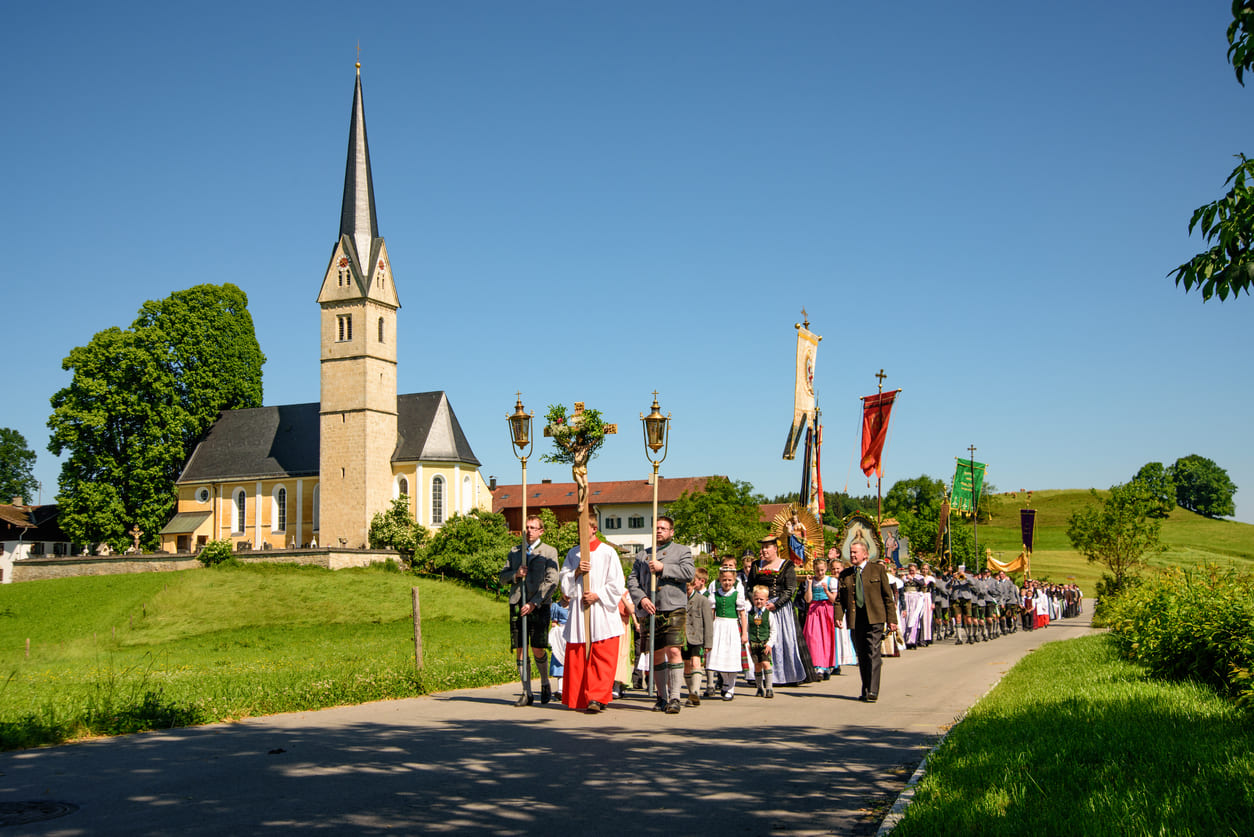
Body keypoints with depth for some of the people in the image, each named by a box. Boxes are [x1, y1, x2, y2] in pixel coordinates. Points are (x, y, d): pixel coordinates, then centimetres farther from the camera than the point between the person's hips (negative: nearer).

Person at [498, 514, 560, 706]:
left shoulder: (549, 552, 4)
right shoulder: (514, 551, 17)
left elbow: (551, 582, -4)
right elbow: (502, 577, 17)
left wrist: (533, 603, -13)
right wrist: (515, 574, -6)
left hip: (539, 605, -3)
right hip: (517, 604, 4)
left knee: (538, 649, -8)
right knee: (520, 650, 1)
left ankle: (545, 684, 18)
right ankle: (526, 693, 10)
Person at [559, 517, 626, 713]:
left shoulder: (607, 552, 2)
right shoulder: (573, 553, 15)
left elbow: (617, 585, -1)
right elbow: (563, 581, 11)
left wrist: (597, 595, -11)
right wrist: (576, 572, -7)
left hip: (602, 613, -4)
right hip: (578, 613, 4)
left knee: (602, 659, -9)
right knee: (577, 658, 2)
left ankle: (597, 698, -13)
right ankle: (578, 698, 9)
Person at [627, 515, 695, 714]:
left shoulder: (682, 551, 11)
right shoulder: (643, 555, 21)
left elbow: (689, 572, -7)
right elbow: (632, 580, 12)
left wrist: (663, 568, -11)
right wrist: (641, 599, -5)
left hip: (673, 610, -4)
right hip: (650, 611, 4)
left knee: (673, 651, -15)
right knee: (656, 655, 7)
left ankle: (674, 698, -12)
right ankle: (662, 698, 18)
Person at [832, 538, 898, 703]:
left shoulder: (878, 569, 4)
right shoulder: (845, 575, 13)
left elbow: (888, 595, 4)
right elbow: (839, 598, 12)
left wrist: (891, 619, -1)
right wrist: (838, 617, -5)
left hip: (874, 618, -4)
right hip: (855, 620, 4)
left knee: (873, 654, -10)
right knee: (861, 656, 8)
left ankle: (872, 692, -10)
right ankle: (865, 691, 15)